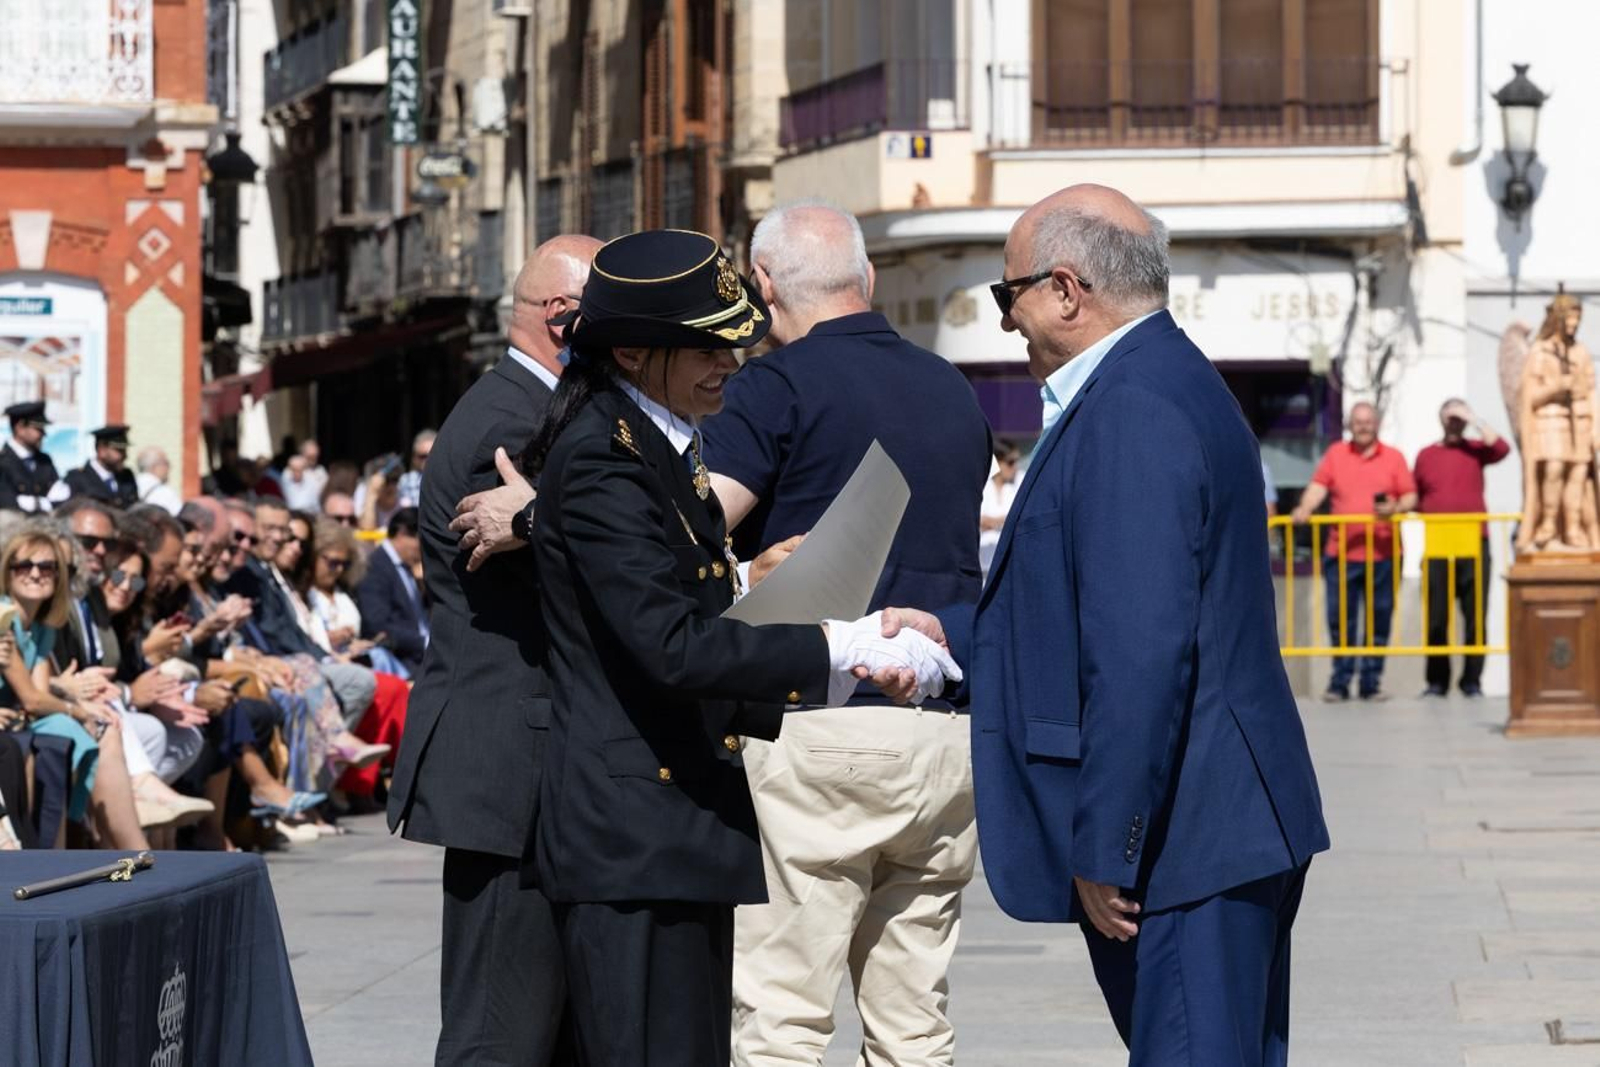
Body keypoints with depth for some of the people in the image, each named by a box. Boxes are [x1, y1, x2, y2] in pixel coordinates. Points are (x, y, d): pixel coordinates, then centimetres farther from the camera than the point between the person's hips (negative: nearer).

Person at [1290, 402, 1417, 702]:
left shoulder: (1394, 458, 10)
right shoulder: (1335, 454, 11)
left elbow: (1410, 496, 7)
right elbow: (1319, 486, 1)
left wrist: (1396, 508, -14)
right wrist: (1305, 508, -17)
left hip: (1382, 552, 0)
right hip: (1341, 552, 0)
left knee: (1378, 618, 1)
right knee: (1339, 618, -2)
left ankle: (1372, 680, 8)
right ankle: (1340, 681, 4)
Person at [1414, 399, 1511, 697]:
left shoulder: (1476, 450, 8)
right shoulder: (1426, 455, 12)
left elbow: (1501, 448, -12)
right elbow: (1415, 499, 14)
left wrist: (1474, 420, -8)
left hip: (1474, 544, -1)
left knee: (1475, 615, -2)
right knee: (1437, 617, 0)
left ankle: (1472, 680, 3)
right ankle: (1437, 681, 5)